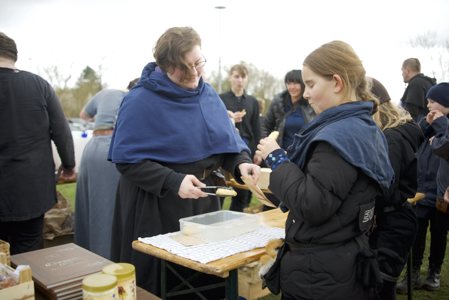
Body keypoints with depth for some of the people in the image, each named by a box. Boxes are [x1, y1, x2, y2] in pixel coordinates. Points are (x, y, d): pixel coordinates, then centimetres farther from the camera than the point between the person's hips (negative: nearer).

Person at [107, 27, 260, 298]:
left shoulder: (208, 94, 4)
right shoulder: (141, 101, -13)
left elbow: (228, 140, 9)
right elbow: (126, 160, -15)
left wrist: (241, 162, -13)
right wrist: (173, 181, -26)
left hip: (205, 202, 6)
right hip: (158, 208, -5)